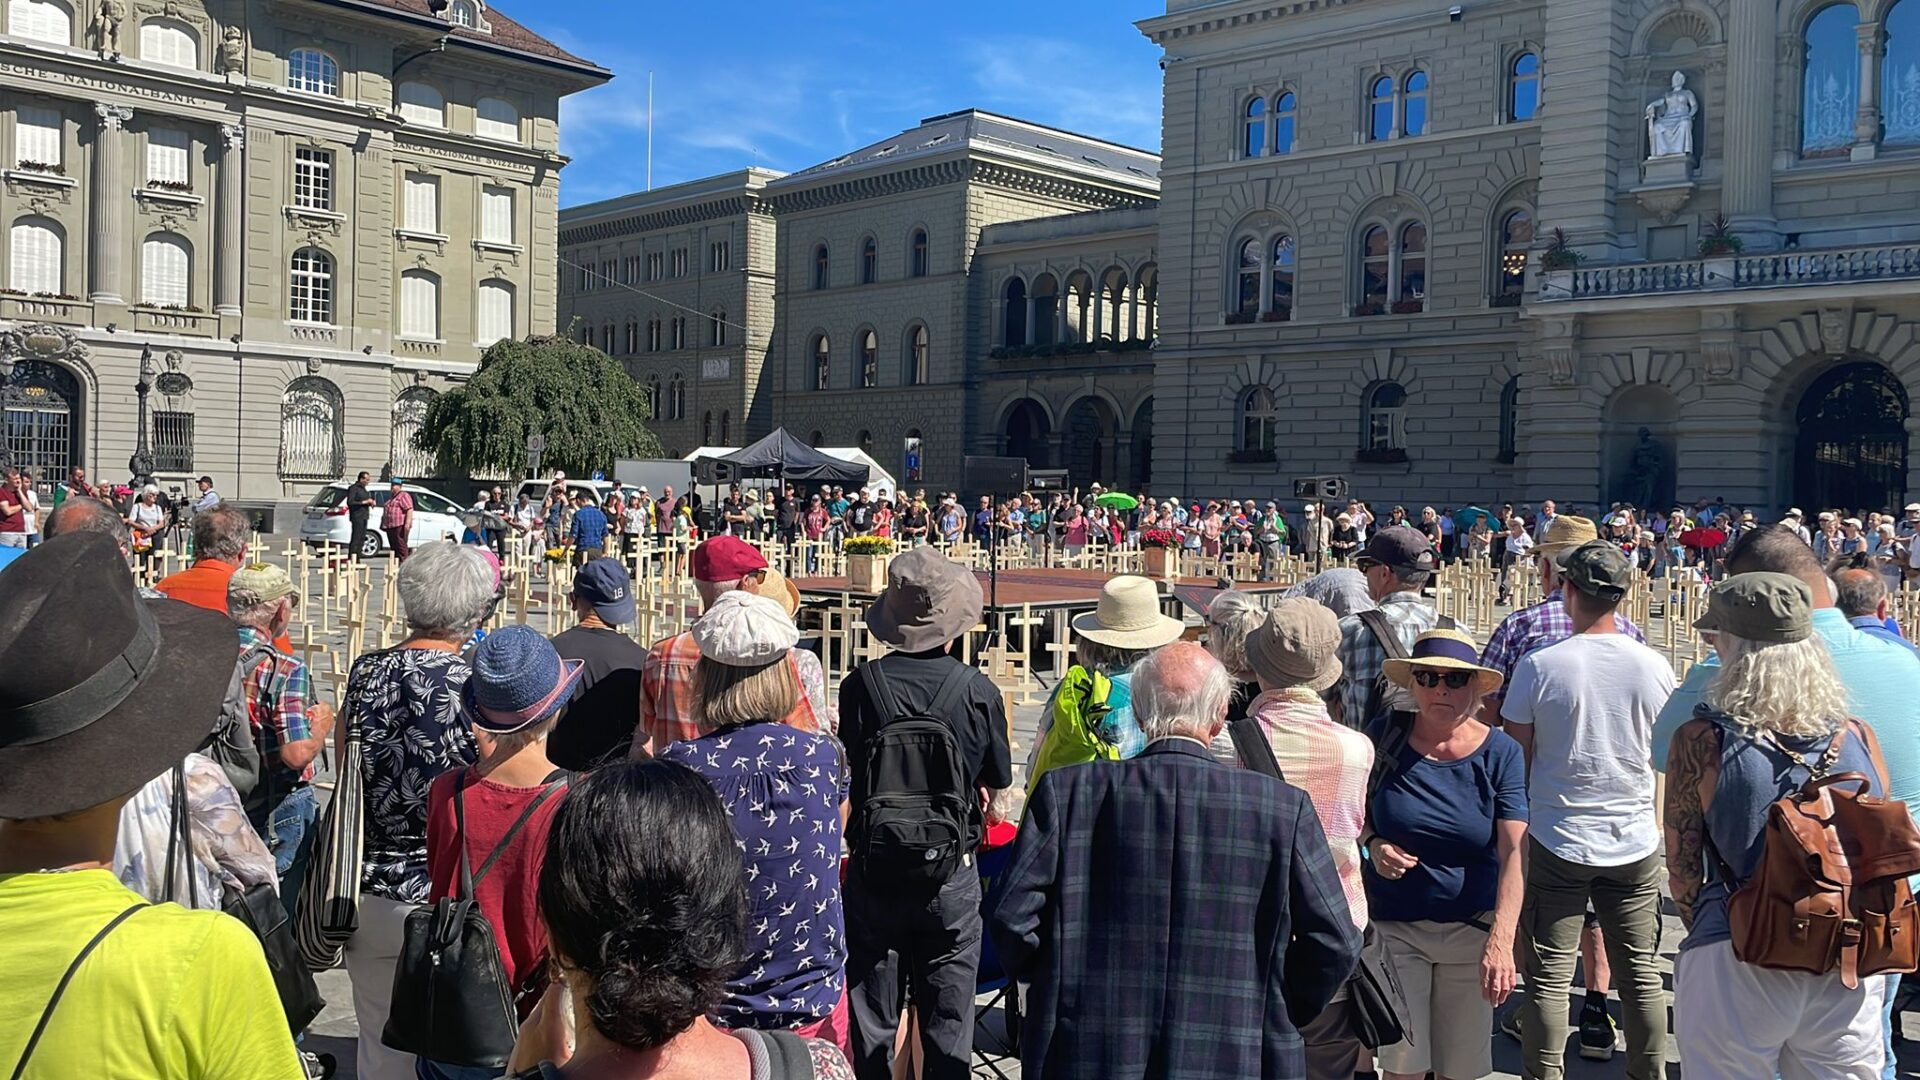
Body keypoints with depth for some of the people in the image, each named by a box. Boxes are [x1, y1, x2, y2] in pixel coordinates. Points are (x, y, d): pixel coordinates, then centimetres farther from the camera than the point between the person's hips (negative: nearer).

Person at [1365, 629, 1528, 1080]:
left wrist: (1500, 941, -28)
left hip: (1472, 929, 1)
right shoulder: (1383, 739, -4)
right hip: (1393, 925, 0)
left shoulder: (1500, 753, -6)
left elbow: (1513, 852, -15)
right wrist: (1374, 845, -13)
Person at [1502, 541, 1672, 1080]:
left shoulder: (1538, 665, -12)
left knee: (1549, 977, 4)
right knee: (1642, 974, 14)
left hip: (1557, 839, -3)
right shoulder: (1654, 666, -4)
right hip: (1635, 841, 3)